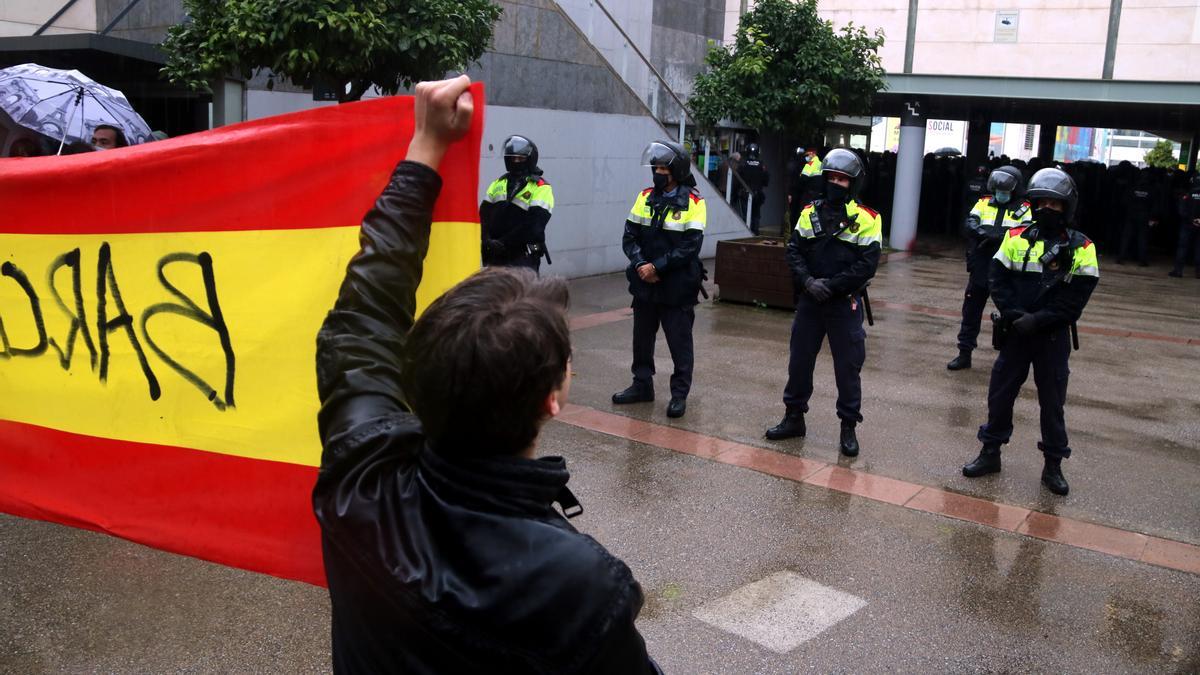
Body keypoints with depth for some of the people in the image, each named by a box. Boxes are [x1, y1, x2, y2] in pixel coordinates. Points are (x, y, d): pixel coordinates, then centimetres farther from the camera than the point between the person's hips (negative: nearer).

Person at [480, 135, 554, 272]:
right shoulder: (498, 184, 16)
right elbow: (484, 214, 7)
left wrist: (504, 243, -18)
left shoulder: (541, 188, -3)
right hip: (495, 256, 6)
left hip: (524, 256, -6)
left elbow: (534, 224, -15)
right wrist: (487, 240, -12)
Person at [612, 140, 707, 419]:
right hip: (644, 284, 5)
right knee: (642, 337, 16)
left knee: (679, 341, 3)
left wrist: (657, 267, -19)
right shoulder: (646, 197, 6)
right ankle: (642, 385, 31)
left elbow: (690, 247, -17)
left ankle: (680, 393, 15)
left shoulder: (692, 202, -10)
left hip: (677, 287, -5)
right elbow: (630, 236, 2)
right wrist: (640, 265, -14)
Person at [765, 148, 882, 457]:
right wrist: (808, 281, -15)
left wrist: (830, 285, -17)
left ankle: (849, 427, 16)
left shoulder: (866, 219, -7)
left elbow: (867, 264, -13)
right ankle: (794, 418, 27)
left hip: (845, 304, -4)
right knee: (799, 360, 12)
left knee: (848, 366, 3)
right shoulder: (810, 213, 5)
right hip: (809, 301, 4)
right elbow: (794, 251, 1)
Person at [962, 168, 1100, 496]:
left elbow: (1075, 299, -10)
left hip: (1053, 336, -2)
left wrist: (1038, 320, -18)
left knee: (1052, 401, 7)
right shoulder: (1016, 238, 1)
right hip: (1014, 333, 2)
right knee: (1000, 393, 10)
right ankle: (990, 453, 25)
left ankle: (1053, 466, 20)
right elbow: (998, 279, -1)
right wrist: (1013, 314, -15)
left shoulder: (1080, 248, -5)